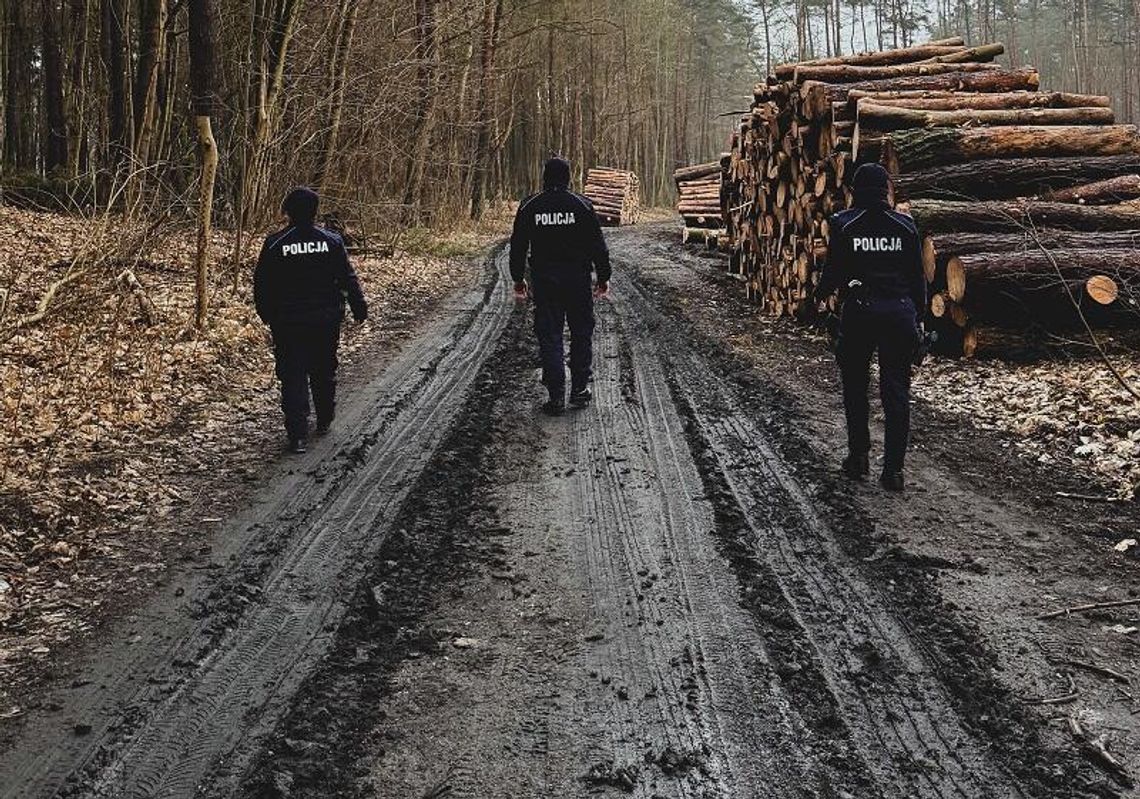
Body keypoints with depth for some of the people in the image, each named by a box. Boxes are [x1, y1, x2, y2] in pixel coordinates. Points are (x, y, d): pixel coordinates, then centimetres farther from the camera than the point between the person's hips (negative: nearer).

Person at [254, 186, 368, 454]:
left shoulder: (275, 244, -7)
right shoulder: (331, 241, -5)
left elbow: (261, 285, -1)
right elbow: (348, 279, -1)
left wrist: (266, 315, 14)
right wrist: (360, 309, 11)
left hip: (287, 323, -2)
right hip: (326, 321, 2)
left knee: (293, 377, 1)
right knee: (324, 372, 19)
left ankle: (298, 435, -7)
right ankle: (325, 421, 35)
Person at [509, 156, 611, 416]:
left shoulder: (530, 207, 0)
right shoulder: (581, 205, -4)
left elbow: (518, 246, 5)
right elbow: (598, 246, -3)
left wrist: (518, 279, 15)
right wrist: (603, 277, 6)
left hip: (544, 282, 1)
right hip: (578, 281, 0)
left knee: (549, 336, 4)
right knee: (581, 333, 14)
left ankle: (556, 396, 0)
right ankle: (579, 389, 15)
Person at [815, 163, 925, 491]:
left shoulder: (844, 224, -3)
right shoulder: (905, 225, 3)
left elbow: (833, 271, -1)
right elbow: (918, 277, 6)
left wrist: (819, 296, 19)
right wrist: (918, 316, 15)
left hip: (859, 313, -1)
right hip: (900, 312, 2)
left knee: (855, 387, 15)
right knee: (896, 391, 4)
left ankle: (859, 456, 18)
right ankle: (893, 468, 2)